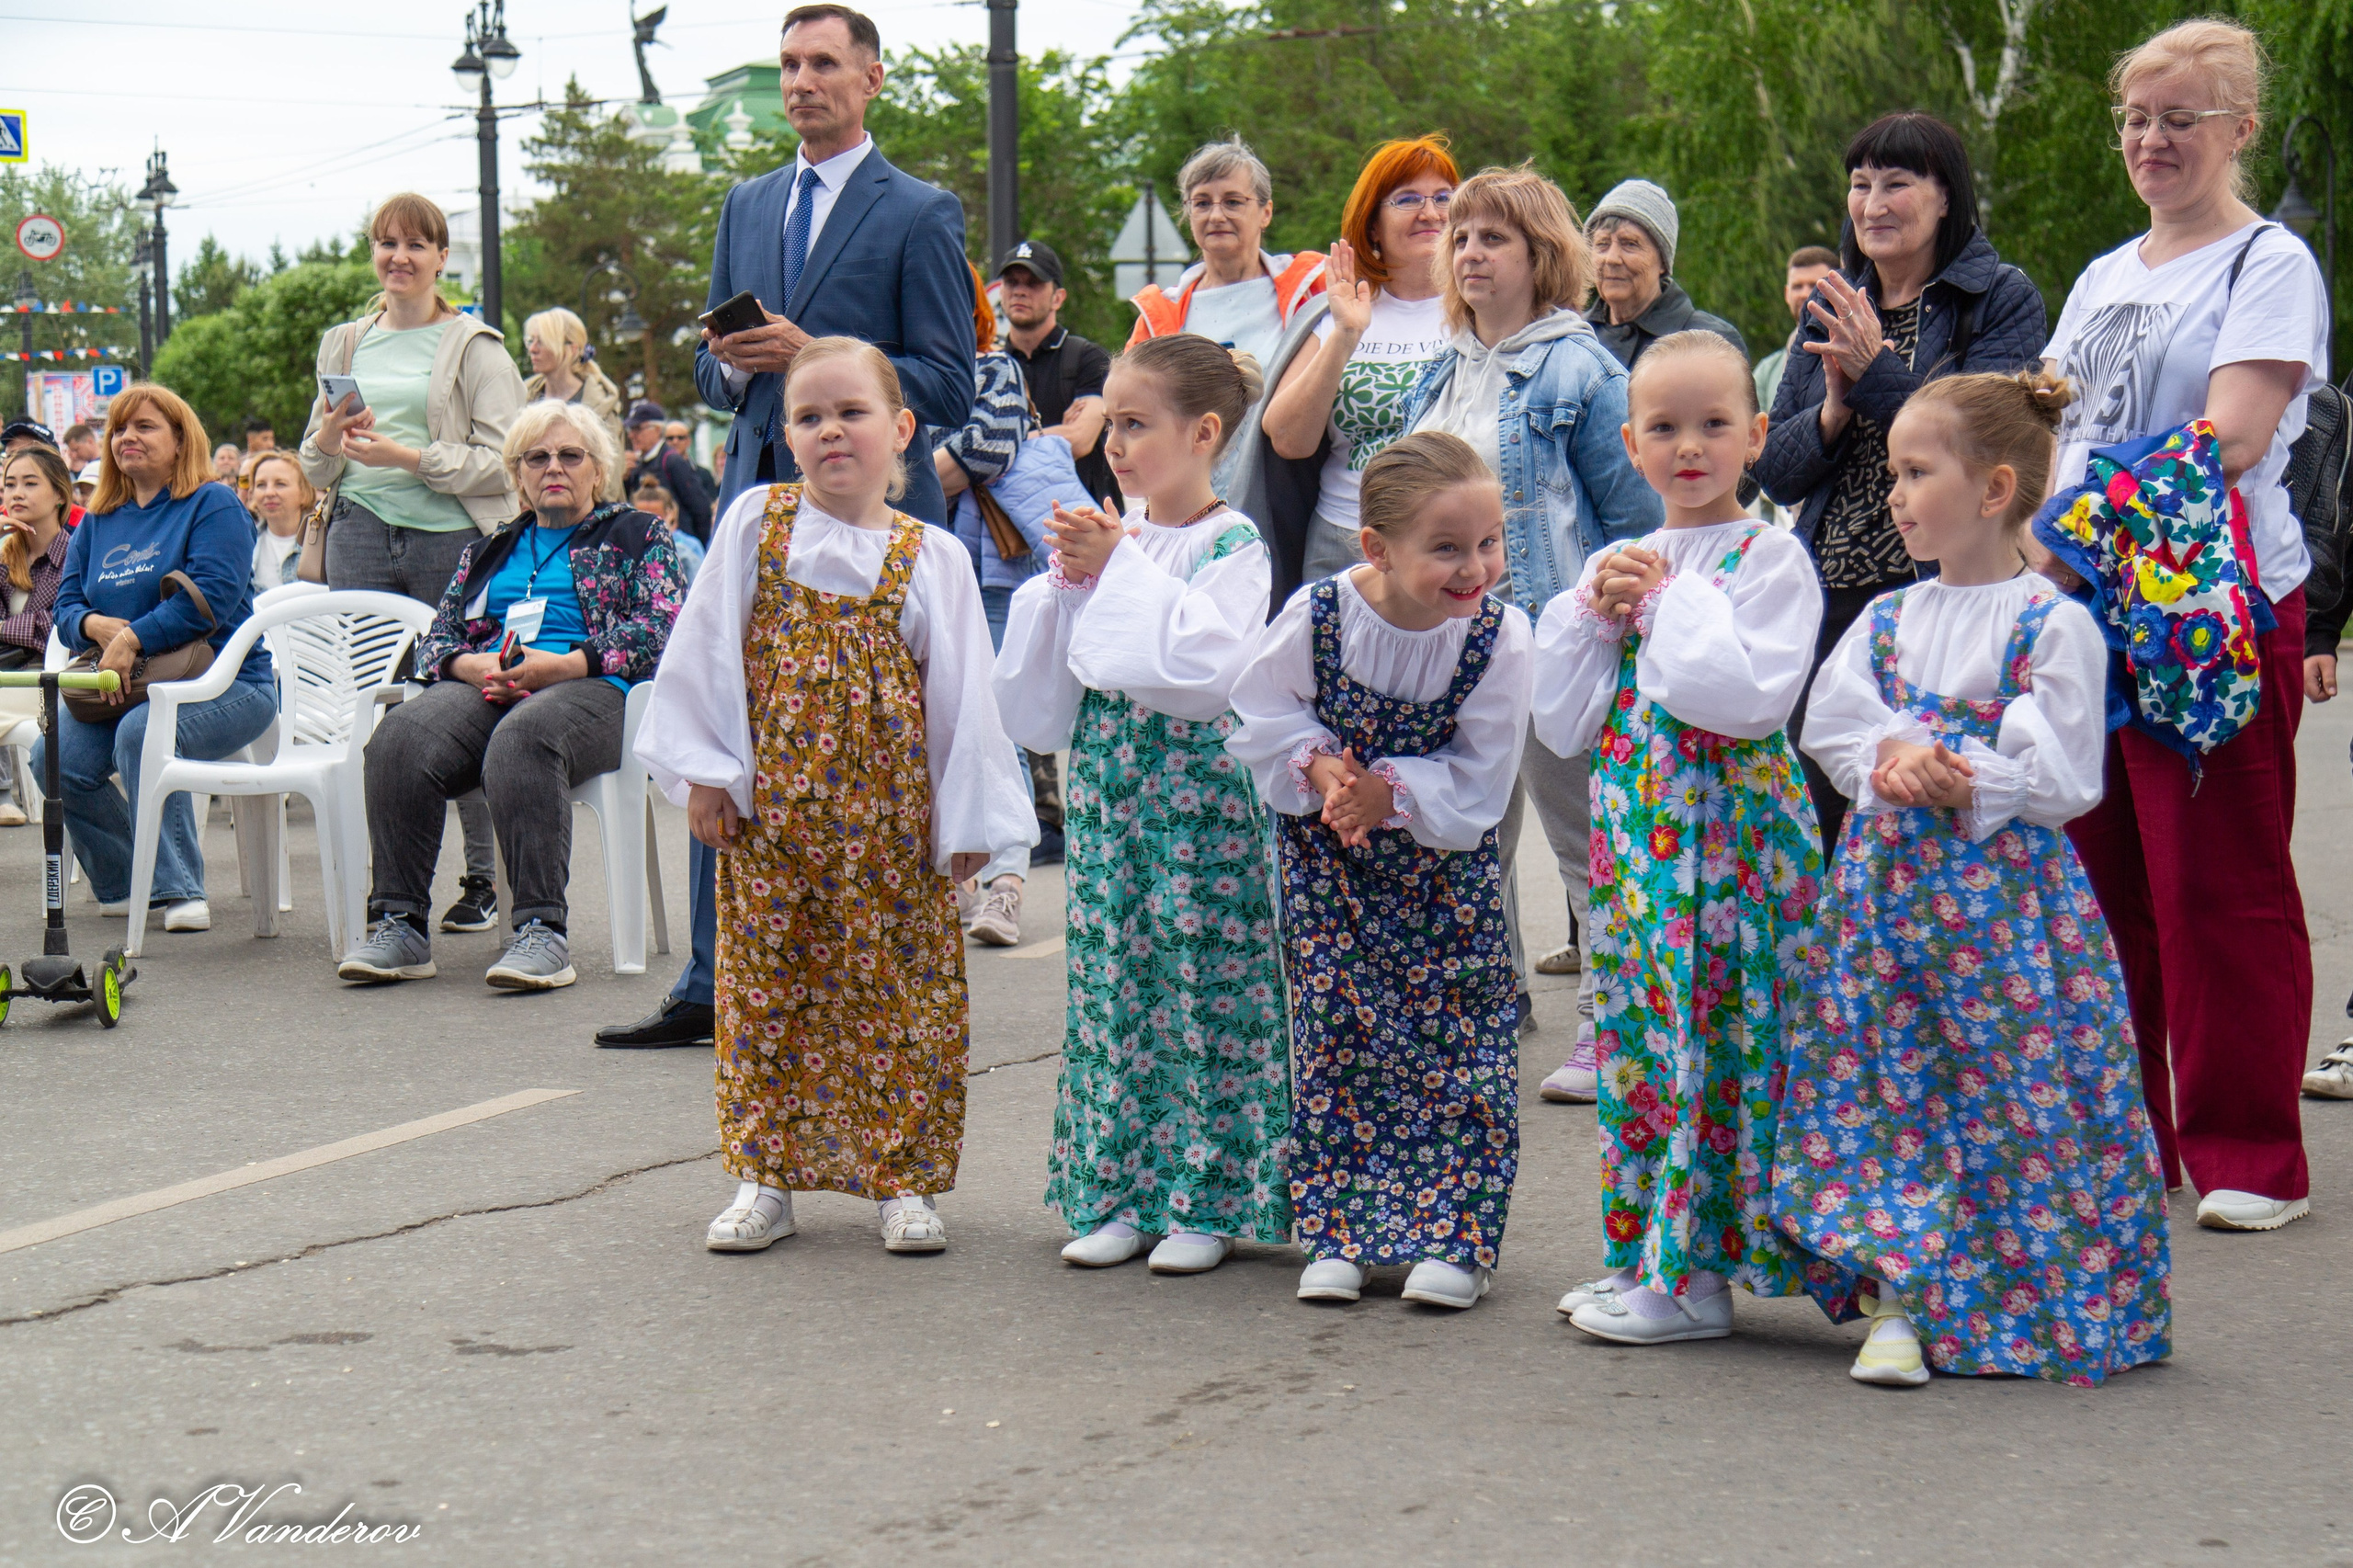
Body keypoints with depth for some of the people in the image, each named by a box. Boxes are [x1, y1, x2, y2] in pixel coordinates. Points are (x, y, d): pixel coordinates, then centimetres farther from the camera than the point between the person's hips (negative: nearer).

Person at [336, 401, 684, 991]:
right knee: (402, 734, -31)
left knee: (520, 737, -41)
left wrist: (561, 665, -11)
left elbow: (659, 631, 2)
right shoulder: (488, 552, 31)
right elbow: (438, 637, 22)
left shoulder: (638, 535, 18)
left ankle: (542, 931, -44)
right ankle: (398, 924, -33)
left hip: (589, 690, -4)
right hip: (485, 688, 4)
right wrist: (473, 667, -4)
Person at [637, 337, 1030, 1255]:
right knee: (766, 985, 6)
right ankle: (766, 1177, 17)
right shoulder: (753, 526, 2)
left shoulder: (932, 558, 1)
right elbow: (707, 655, 4)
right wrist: (706, 774, 0)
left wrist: (968, 822, 1)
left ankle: (903, 1178, 13)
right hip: (769, 805, 1)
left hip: (888, 809, -1)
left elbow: (961, 696, 2)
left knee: (898, 987, 1)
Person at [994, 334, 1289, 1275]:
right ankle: (1118, 1192, 16)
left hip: (1198, 789, -6)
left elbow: (1205, 660, -23)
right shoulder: (1109, 535, 12)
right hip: (1108, 786, 6)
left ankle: (1207, 1200, 5)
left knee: (1201, 984, -3)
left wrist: (1120, 567, -17)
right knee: (1111, 983, 8)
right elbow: (1040, 670, 12)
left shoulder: (1232, 547, -7)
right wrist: (1068, 579, -4)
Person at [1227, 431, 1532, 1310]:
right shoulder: (1316, 617, -19)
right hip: (1329, 859, 1)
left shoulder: (1500, 636, -20)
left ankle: (1452, 1236, 7)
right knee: (1335, 1031, 3)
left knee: (1456, 1032, -2)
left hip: (1444, 865, 0)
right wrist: (1320, 768, -23)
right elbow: (1264, 720, -5)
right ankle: (1341, 1231, 12)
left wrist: (1387, 791, -26)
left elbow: (1478, 785, -15)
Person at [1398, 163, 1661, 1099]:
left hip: (1551, 634, -7)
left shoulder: (1579, 369, -8)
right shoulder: (1440, 375, 13)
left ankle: (1610, 1024, 7)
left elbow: (1634, 513, -8)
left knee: (1579, 830, 0)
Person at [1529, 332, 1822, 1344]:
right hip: (1635, 836, 7)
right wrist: (1593, 614, -2)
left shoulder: (1769, 558, -6)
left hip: (1733, 829, -7)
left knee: (1720, 1031, -6)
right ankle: (1648, 1254, 21)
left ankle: (1692, 1275, 0)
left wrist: (1669, 603, -12)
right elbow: (1565, 725, 10)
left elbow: (1752, 696, -20)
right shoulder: (1614, 566, 14)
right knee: (1639, 1032, 10)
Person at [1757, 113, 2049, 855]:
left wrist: (1878, 373, -19)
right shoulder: (1831, 308, 16)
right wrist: (1831, 414, -7)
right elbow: (1775, 472, 12)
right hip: (1830, 601, 5)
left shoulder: (2003, 298, 0)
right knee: (1832, 840, 6)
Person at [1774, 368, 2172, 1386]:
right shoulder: (1886, 619, 12)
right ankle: (1895, 1302, 5)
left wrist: (1964, 781, -18)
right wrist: (1892, 760, -12)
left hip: (2003, 891, -5)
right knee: (1883, 1078, 1)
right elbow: (1829, 725, 6)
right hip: (1887, 879, 5)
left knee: (2013, 1090, -3)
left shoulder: (2053, 626, -5)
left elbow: (2064, 777, -10)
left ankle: (2015, 1310, 9)